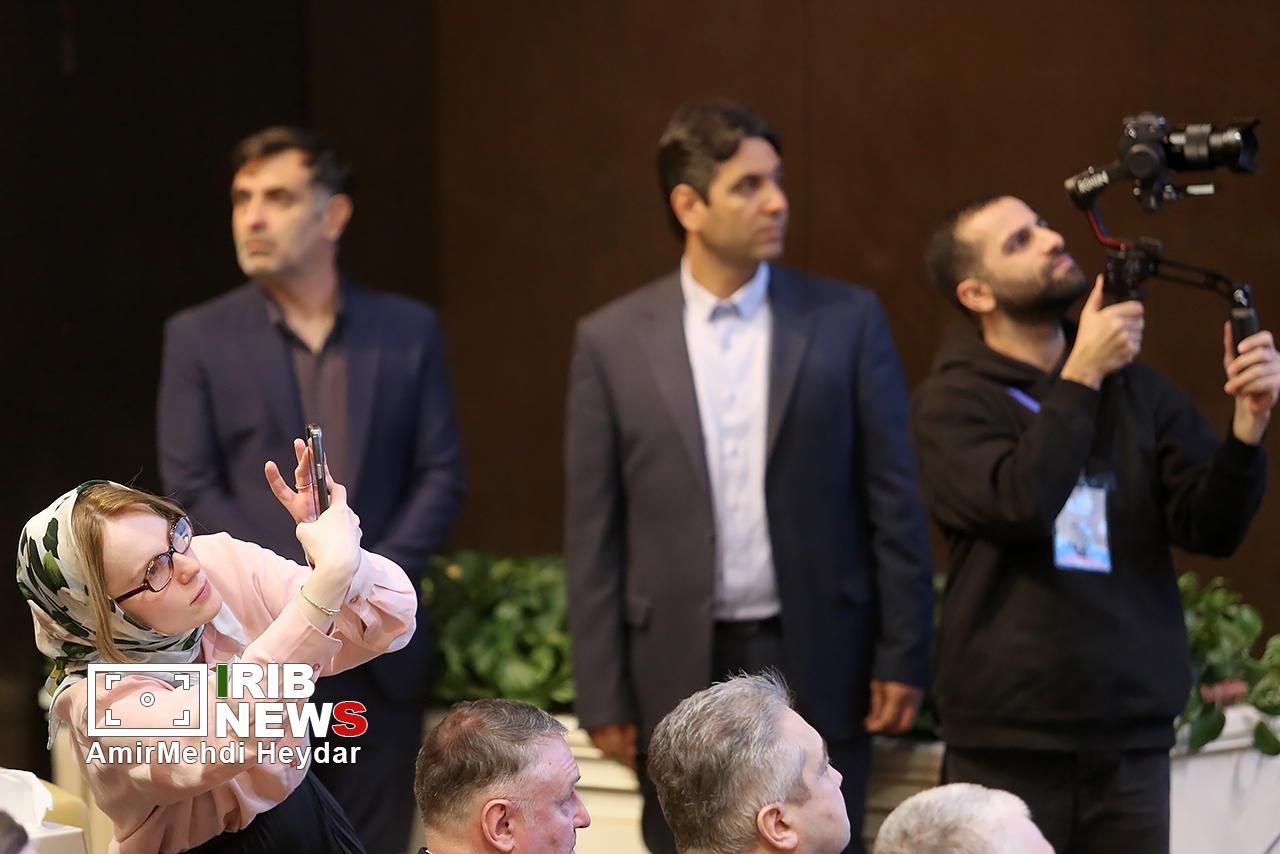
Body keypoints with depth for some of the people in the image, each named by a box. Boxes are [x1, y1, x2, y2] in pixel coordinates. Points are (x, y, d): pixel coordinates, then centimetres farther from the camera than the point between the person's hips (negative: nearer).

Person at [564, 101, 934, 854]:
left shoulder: (846, 319, 1)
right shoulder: (613, 341, 1)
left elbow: (894, 501, 2)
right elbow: (595, 532, 2)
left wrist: (903, 657, -1)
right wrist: (604, 695, -1)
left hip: (816, 667, 0)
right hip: (681, 674, 0)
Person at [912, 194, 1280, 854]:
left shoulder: (1138, 391, 9)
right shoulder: (951, 402, -1)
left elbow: (1209, 527, 2)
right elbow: (1017, 505, -18)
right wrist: (1083, 377, -14)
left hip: (1132, 747, 3)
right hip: (1007, 747, -3)